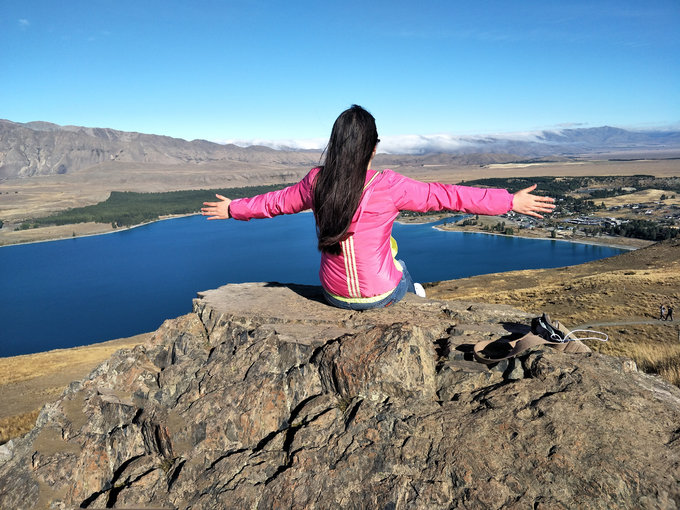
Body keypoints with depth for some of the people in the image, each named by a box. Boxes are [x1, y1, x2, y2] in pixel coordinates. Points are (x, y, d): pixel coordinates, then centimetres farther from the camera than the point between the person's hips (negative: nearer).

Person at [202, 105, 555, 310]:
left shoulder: (315, 182, -10)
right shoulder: (388, 187, -21)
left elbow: (274, 202, 5)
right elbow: (447, 196, -16)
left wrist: (232, 209, 24)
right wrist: (511, 201, -6)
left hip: (335, 295, 4)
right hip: (380, 295, -3)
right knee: (399, 267, 31)